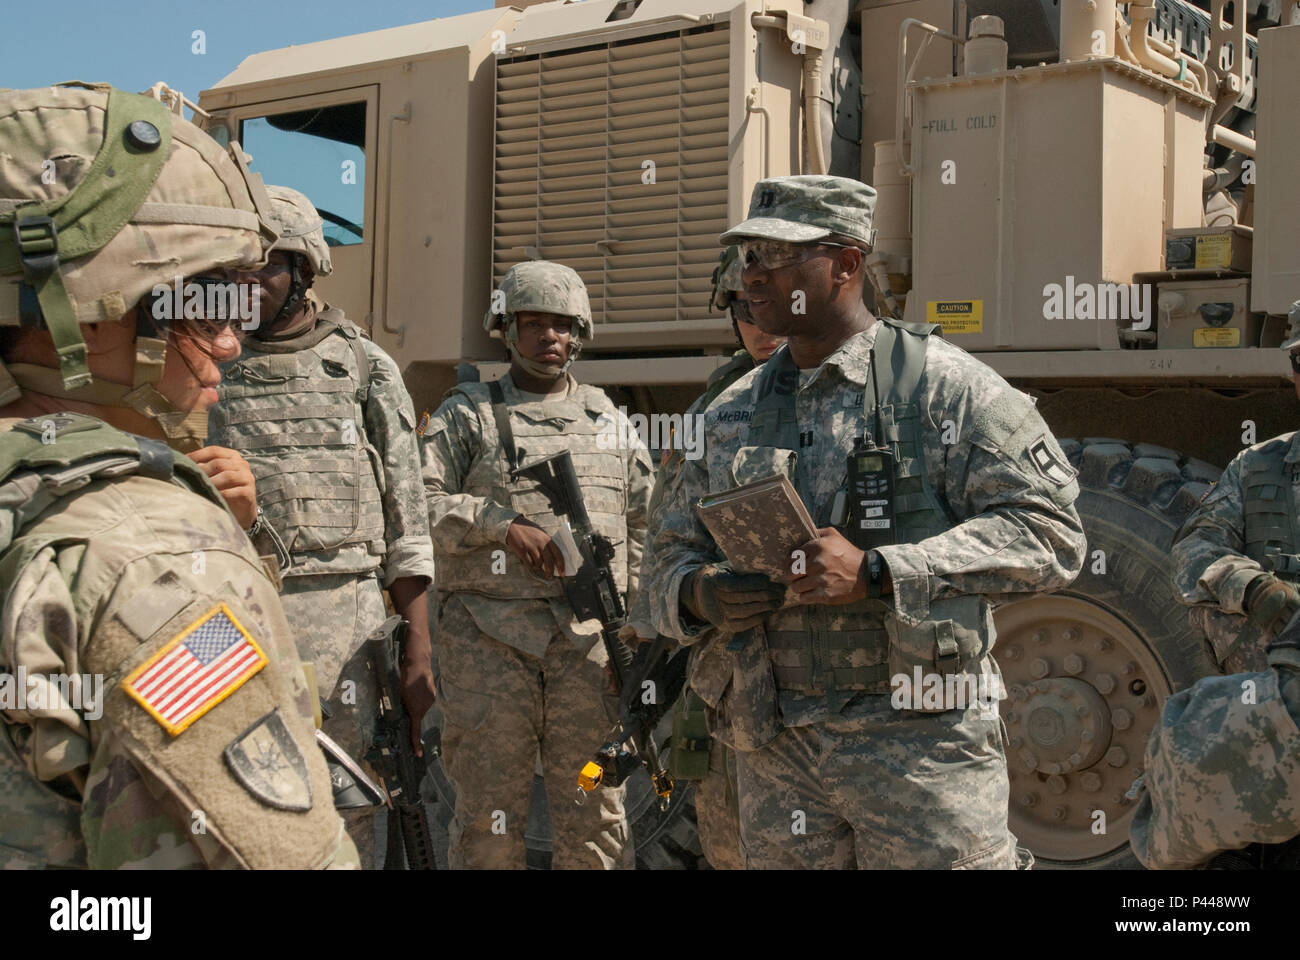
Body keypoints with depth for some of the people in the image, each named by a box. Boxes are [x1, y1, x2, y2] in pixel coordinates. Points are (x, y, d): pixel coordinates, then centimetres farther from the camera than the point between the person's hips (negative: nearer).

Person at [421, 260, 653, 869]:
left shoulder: (608, 420, 19)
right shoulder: (466, 415, 8)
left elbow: (646, 516, 24)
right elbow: (417, 503, -4)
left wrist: (624, 592, 14)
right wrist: (505, 526, -13)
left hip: (590, 637, 3)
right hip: (489, 638, -2)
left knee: (596, 808, 5)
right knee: (489, 811, 2)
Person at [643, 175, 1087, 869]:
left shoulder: (947, 387, -3)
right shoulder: (732, 414, 14)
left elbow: (1048, 531, -12)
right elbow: (671, 554, 19)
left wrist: (875, 572, -20)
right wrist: (698, 594, -7)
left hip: (917, 741, -5)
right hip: (773, 748, 5)